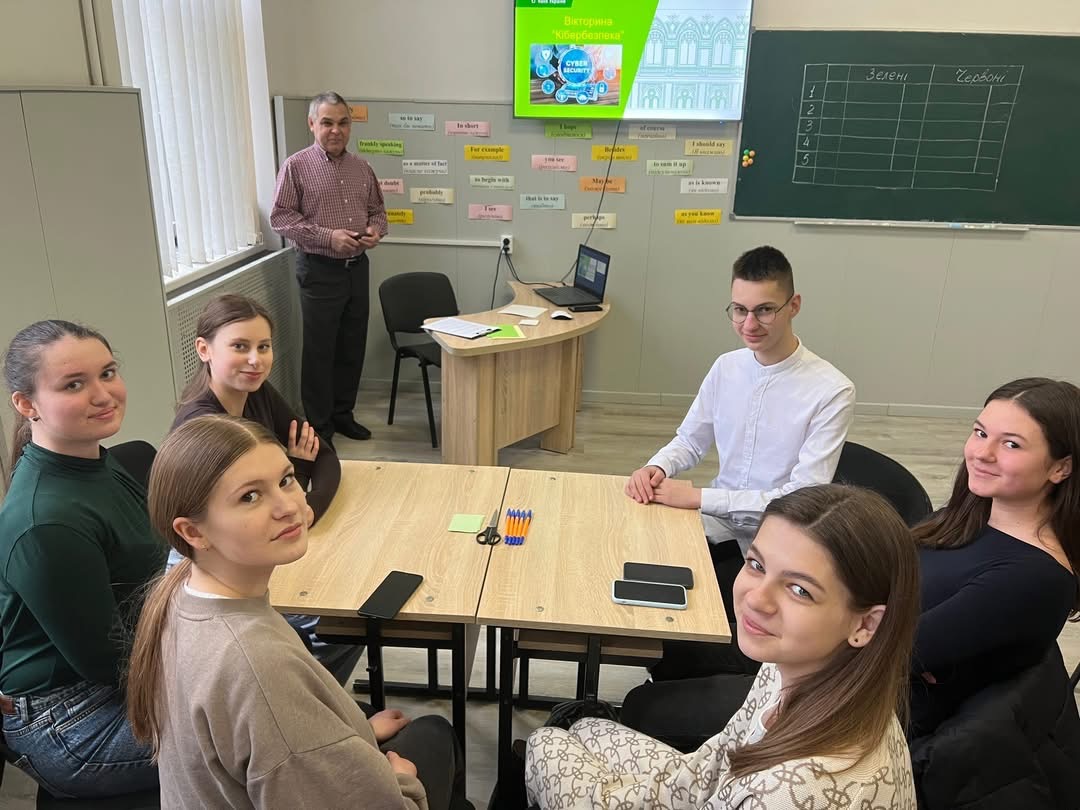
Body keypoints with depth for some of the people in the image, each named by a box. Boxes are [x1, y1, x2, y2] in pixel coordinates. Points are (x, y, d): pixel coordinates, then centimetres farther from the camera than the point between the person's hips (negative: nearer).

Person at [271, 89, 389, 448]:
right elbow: (280, 217, -9)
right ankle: (318, 427, 13)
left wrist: (375, 230, -5)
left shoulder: (362, 167, 9)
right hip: (320, 270, -5)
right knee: (319, 351, 1)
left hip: (357, 267, 5)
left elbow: (378, 211, 18)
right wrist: (328, 236, -18)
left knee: (352, 347, 12)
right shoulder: (296, 166, -6)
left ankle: (342, 414, 27)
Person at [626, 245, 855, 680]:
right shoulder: (726, 367, 1)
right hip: (720, 528, 6)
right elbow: (690, 441, 13)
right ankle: (674, 683, 12)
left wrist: (699, 498, -23)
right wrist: (655, 468, -11)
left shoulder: (832, 391, -17)